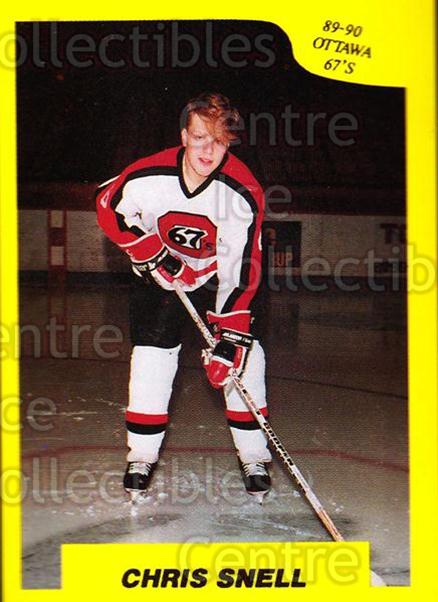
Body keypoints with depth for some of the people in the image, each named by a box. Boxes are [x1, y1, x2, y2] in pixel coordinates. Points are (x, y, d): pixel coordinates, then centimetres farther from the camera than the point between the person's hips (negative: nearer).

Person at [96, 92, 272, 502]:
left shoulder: (243, 192, -28)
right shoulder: (147, 177, -27)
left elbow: (242, 269, -28)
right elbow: (107, 207, -6)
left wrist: (230, 336, -33)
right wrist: (151, 253, -16)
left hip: (219, 273, 0)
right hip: (158, 270, 0)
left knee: (242, 356, -10)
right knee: (152, 352, -6)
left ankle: (253, 456, 4)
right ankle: (142, 455, 10)